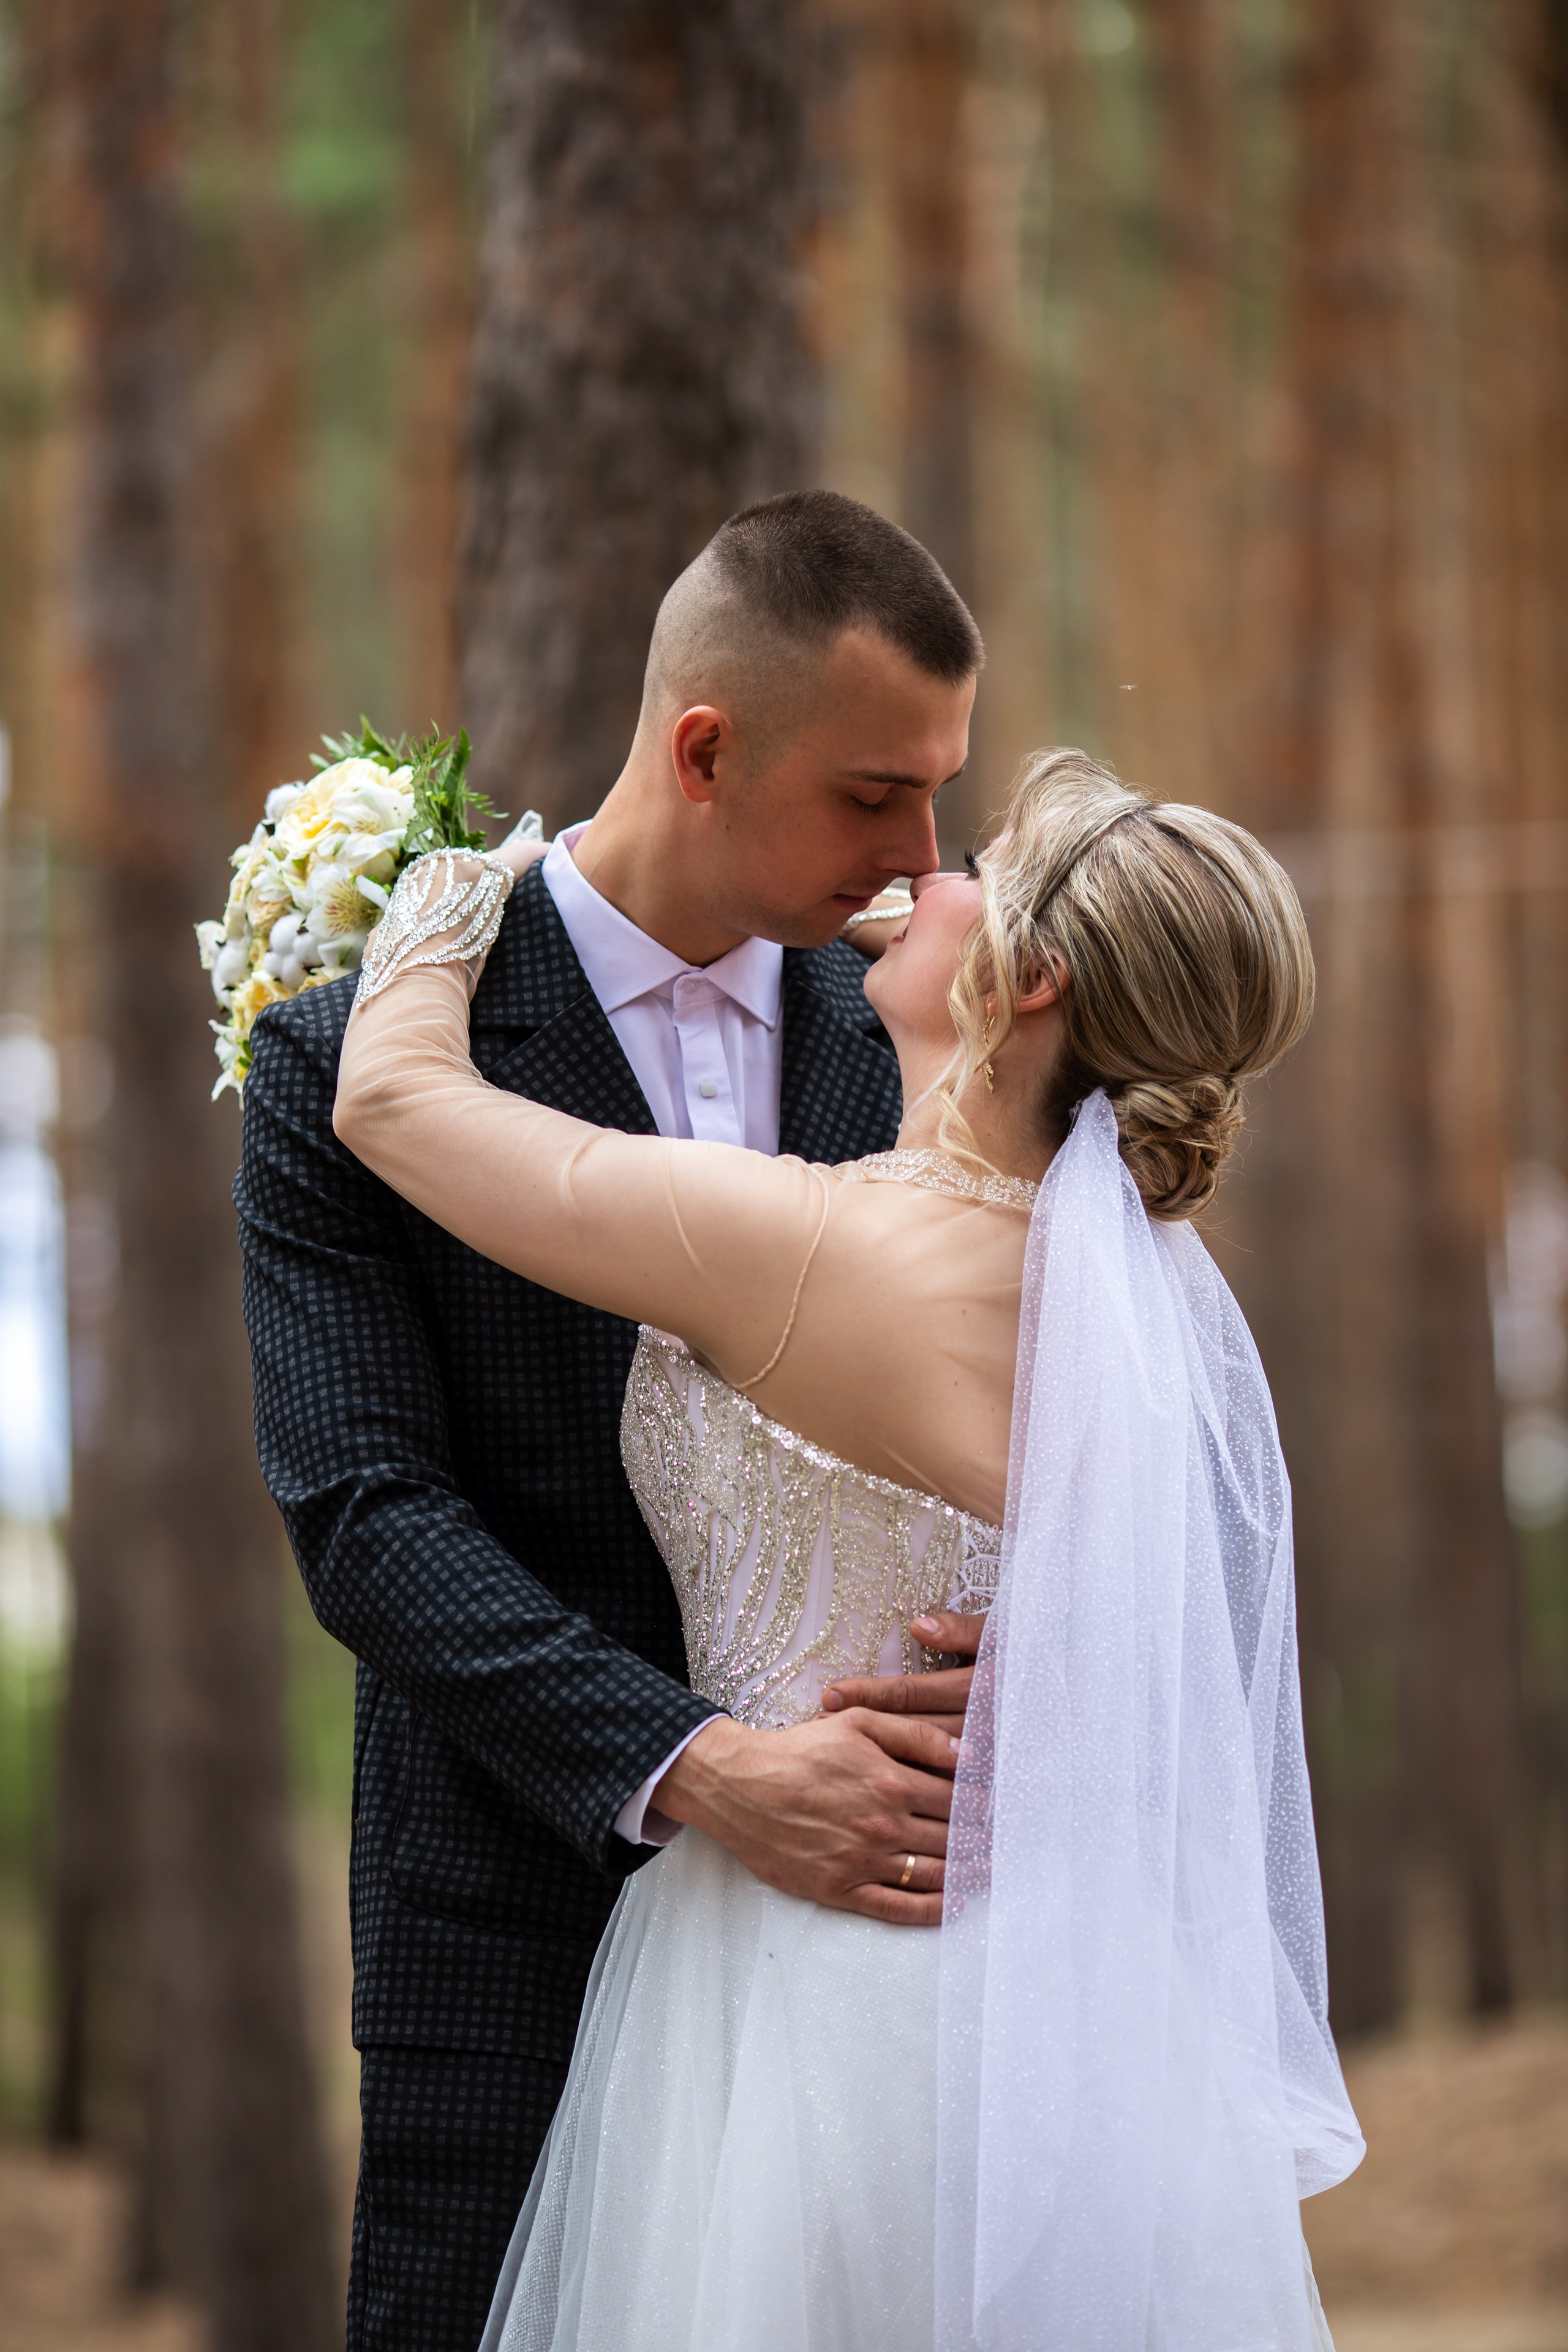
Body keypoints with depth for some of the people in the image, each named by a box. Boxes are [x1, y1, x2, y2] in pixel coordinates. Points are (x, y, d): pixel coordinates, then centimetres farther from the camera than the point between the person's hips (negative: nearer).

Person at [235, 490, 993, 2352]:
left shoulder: (904, 1046, 7)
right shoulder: (354, 1058, -7)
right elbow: (362, 1514, -13)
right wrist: (693, 1771, -24)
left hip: (852, 1901, 3)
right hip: (521, 1914, -3)